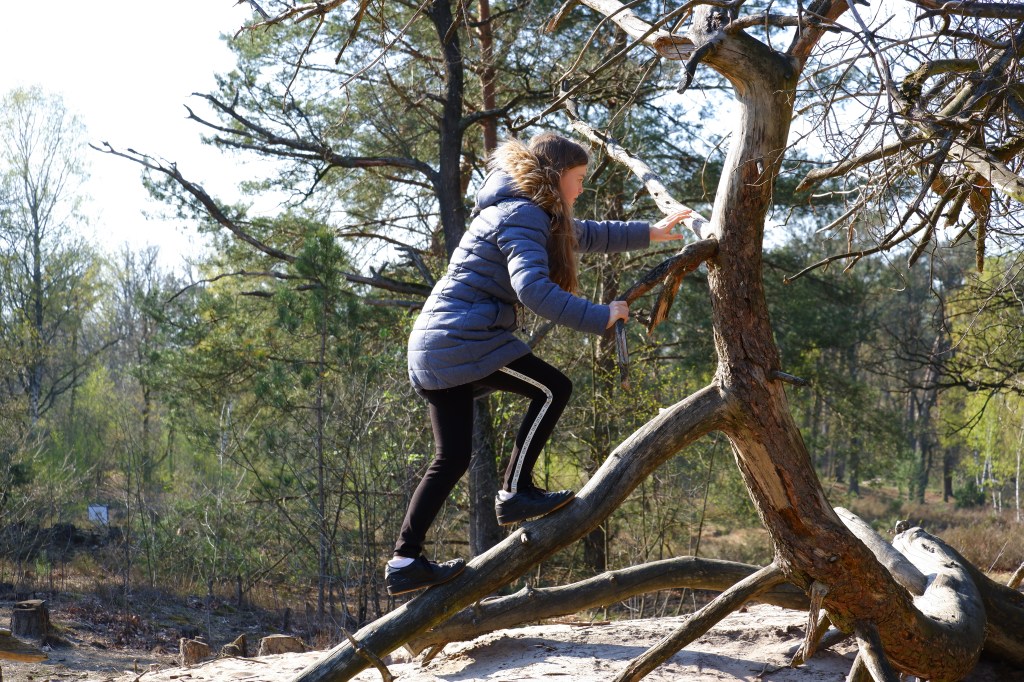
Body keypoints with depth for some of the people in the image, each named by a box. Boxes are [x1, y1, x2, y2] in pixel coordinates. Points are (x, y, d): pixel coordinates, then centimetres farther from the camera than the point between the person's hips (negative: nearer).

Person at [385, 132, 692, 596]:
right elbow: (532, 287, -27)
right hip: (464, 339, -10)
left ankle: (404, 562, 7)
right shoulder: (522, 217, -12)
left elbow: (584, 235, 37)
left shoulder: (533, 216, 21)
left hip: (432, 347, 10)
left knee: (451, 458, 9)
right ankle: (515, 493, -3)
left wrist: (649, 233, 40)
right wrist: (600, 317, -24)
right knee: (553, 388, -3)